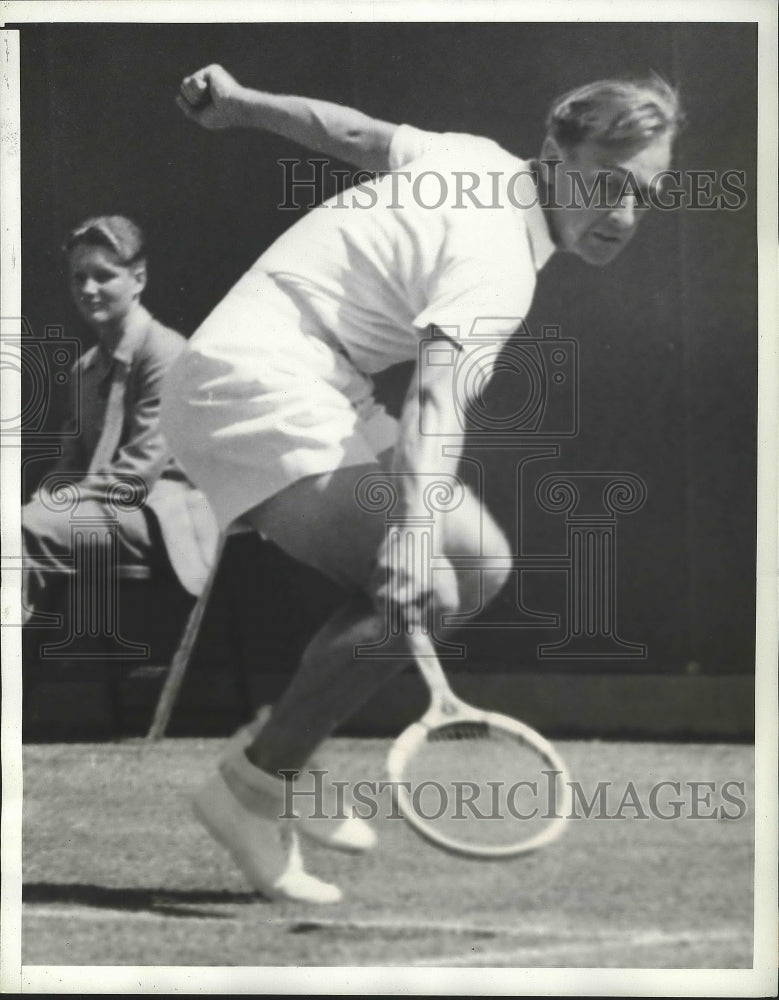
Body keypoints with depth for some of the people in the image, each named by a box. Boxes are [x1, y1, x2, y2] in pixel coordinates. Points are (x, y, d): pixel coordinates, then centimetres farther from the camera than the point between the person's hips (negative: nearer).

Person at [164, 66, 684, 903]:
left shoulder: (478, 160, 6)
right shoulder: (497, 264, -23)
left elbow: (356, 133, 21)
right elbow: (439, 397, -39)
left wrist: (240, 103, 37)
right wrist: (417, 527, -54)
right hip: (257, 394, -11)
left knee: (473, 561, 10)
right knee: (437, 579, -24)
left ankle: (276, 755, 16)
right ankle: (250, 786, -12)